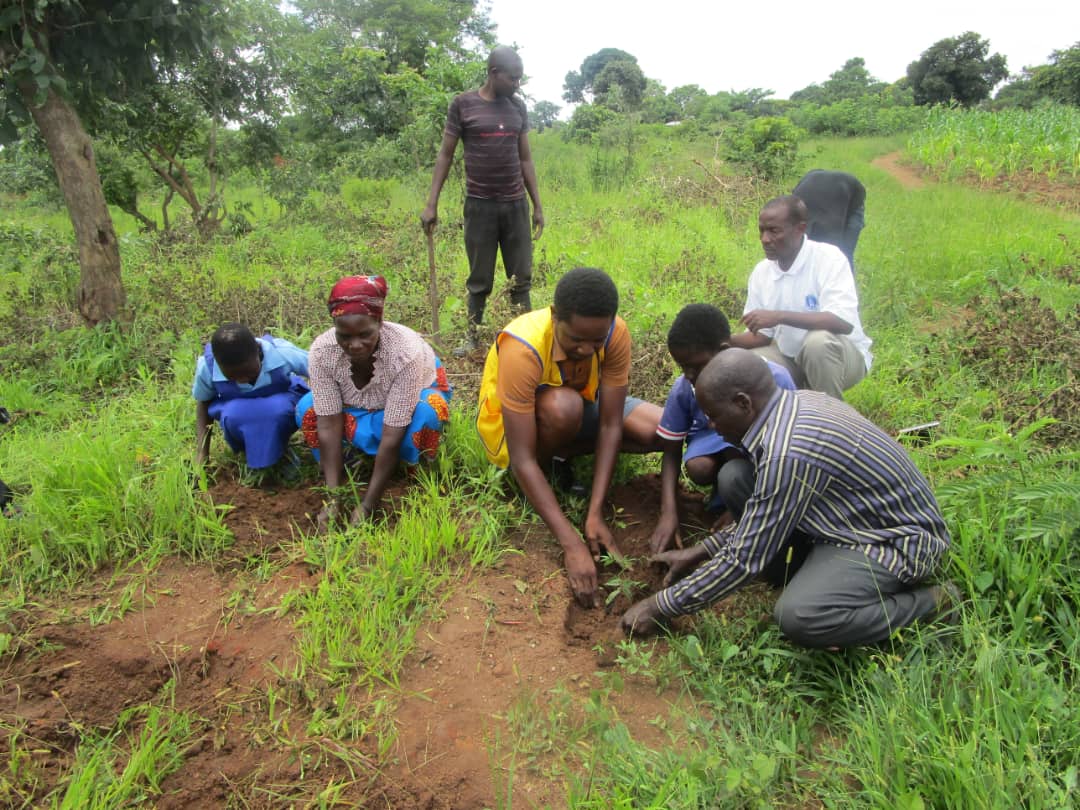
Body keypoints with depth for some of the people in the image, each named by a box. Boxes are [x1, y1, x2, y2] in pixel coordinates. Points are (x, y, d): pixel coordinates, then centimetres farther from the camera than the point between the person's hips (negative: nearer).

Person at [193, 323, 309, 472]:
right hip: (238, 411, 1)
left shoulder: (282, 353, -34)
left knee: (278, 410, -37)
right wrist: (202, 455, -13)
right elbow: (203, 403, -6)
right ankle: (248, 452, -1)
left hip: (280, 402, -1)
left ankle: (278, 451, -3)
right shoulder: (207, 367, -27)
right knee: (232, 417, -35)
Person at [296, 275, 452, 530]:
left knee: (426, 413, -37)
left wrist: (368, 505, -38)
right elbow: (329, 425, -29)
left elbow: (392, 435, -38)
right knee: (307, 409, -24)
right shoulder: (322, 350, -31)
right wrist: (333, 498, -34)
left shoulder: (406, 351, -39)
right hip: (359, 406, 3)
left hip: (415, 395, -3)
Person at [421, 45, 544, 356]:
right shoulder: (463, 105, -1)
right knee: (480, 280, 4)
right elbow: (445, 155, 1)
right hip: (480, 205, -3)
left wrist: (538, 205, 12)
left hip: (516, 204, 3)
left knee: (521, 278, 3)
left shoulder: (518, 108, 10)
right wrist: (431, 203, -4)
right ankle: (472, 337, 17)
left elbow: (525, 159, 14)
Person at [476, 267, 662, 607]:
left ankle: (562, 455, -3)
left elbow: (610, 425, -23)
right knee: (564, 407, -39)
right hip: (514, 423, -4)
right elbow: (522, 460, -37)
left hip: (579, 409, 5)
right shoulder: (522, 349, -38)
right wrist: (572, 544, -40)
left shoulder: (616, 332, -26)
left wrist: (594, 514, -30)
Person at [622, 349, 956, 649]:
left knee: (798, 616, -31)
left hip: (900, 539, -9)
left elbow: (743, 560, -23)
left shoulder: (788, 455, -32)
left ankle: (927, 601, -7)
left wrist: (661, 607, -12)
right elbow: (761, 514, 9)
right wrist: (701, 551, 9)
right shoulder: (797, 402, -3)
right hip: (871, 514, 9)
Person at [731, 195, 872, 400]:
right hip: (790, 357, 5)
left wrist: (779, 316, -39)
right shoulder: (761, 272, -3)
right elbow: (762, 334, 2)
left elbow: (844, 321, -33)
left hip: (842, 356, -4)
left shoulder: (828, 258, -20)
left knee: (818, 340, -37)